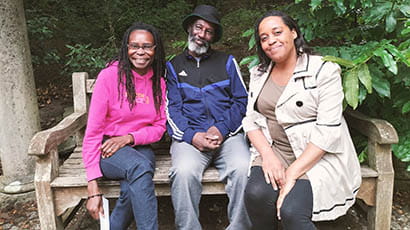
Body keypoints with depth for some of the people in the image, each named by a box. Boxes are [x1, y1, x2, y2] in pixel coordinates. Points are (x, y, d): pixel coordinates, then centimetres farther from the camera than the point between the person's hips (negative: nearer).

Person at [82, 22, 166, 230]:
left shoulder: (158, 82, 3)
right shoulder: (110, 75, -10)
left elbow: (159, 127, 6)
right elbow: (93, 131, -13)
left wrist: (129, 137, -15)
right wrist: (93, 188, -18)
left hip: (139, 148, 3)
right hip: (107, 149, -3)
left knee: (134, 188, -30)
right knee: (140, 167, -35)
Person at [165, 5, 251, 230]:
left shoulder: (227, 61, 19)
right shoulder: (173, 66, 17)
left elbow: (241, 100, 9)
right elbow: (172, 108, 7)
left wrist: (222, 129, -8)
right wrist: (191, 135, -12)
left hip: (228, 134, 1)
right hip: (189, 136, 0)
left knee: (243, 168, -29)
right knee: (184, 171, -32)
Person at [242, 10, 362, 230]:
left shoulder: (323, 70, -7)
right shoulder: (259, 74, 10)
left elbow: (327, 131, -14)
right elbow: (252, 120, 5)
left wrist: (292, 173, -20)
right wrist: (267, 154, -14)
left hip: (318, 156, -4)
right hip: (274, 152, 4)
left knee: (291, 211, -28)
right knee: (255, 194, -25)